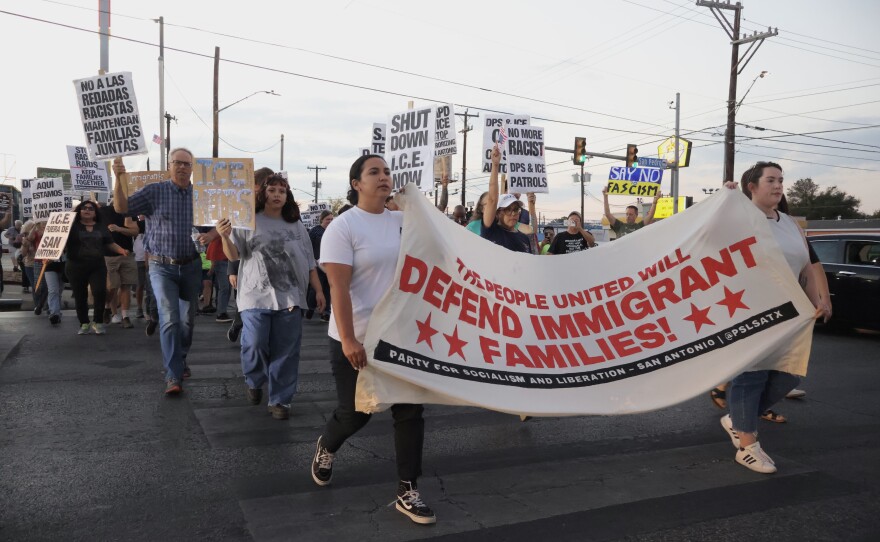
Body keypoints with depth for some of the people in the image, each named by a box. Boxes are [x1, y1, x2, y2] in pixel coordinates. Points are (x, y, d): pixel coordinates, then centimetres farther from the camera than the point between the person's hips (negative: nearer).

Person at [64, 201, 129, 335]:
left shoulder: (101, 227, 12)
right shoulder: (72, 226, 3)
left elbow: (110, 243, 14)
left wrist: (121, 250, -3)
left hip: (97, 266, 1)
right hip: (76, 266, -1)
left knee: (100, 292, -14)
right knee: (80, 296, 7)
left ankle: (98, 322, 3)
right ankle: (84, 323, 21)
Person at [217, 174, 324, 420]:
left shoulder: (296, 226, 11)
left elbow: (309, 262, 14)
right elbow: (233, 255, -3)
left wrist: (318, 290, 9)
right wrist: (225, 237, -23)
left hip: (290, 297, 3)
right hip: (256, 296, -2)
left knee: (286, 351, 3)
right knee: (254, 345, -7)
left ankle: (280, 399, 15)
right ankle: (254, 382, 24)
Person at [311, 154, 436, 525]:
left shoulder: (402, 221, 5)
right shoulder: (343, 226, -12)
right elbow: (338, 288, -18)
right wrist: (348, 340, -23)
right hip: (357, 340, -5)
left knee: (410, 412, 4)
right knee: (355, 414, 9)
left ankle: (407, 492, 17)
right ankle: (325, 448, 44)